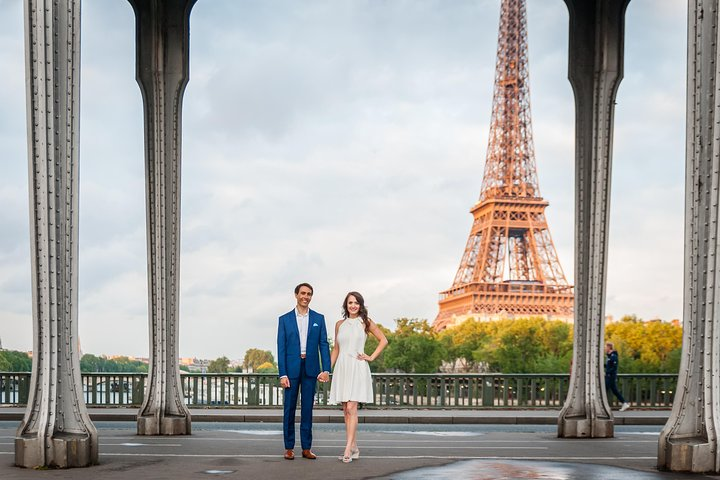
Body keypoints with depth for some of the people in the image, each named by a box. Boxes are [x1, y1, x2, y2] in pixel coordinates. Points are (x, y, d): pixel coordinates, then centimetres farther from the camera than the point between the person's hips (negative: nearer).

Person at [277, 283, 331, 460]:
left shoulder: (318, 319, 8)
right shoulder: (284, 319, 4)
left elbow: (324, 345, 4)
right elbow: (281, 348, 0)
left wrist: (326, 369, -7)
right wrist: (282, 374, -8)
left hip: (310, 368, 1)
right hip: (291, 368, -1)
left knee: (307, 409, 4)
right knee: (289, 408, 1)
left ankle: (306, 448, 8)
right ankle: (289, 448, 8)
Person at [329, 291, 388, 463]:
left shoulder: (365, 322, 2)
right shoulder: (340, 324, 12)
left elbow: (383, 340, 7)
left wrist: (372, 357, -2)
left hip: (358, 367, -4)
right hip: (342, 368, 4)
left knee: (351, 408, -14)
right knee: (346, 410, 5)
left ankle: (348, 450, -19)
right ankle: (354, 448, 13)